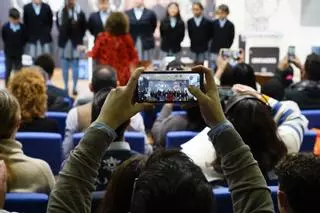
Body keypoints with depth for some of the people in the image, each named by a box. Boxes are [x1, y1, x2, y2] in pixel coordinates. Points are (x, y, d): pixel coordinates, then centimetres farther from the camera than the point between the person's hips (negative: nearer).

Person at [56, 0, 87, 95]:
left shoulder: (80, 13, -7)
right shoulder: (60, 12, -1)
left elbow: (84, 27, 1)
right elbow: (59, 25, 12)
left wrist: (79, 39, 2)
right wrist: (62, 34, 6)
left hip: (76, 43, -2)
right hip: (64, 43, 2)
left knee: (75, 67, 5)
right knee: (65, 67, 8)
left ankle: (75, 87, 12)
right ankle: (66, 87, 18)